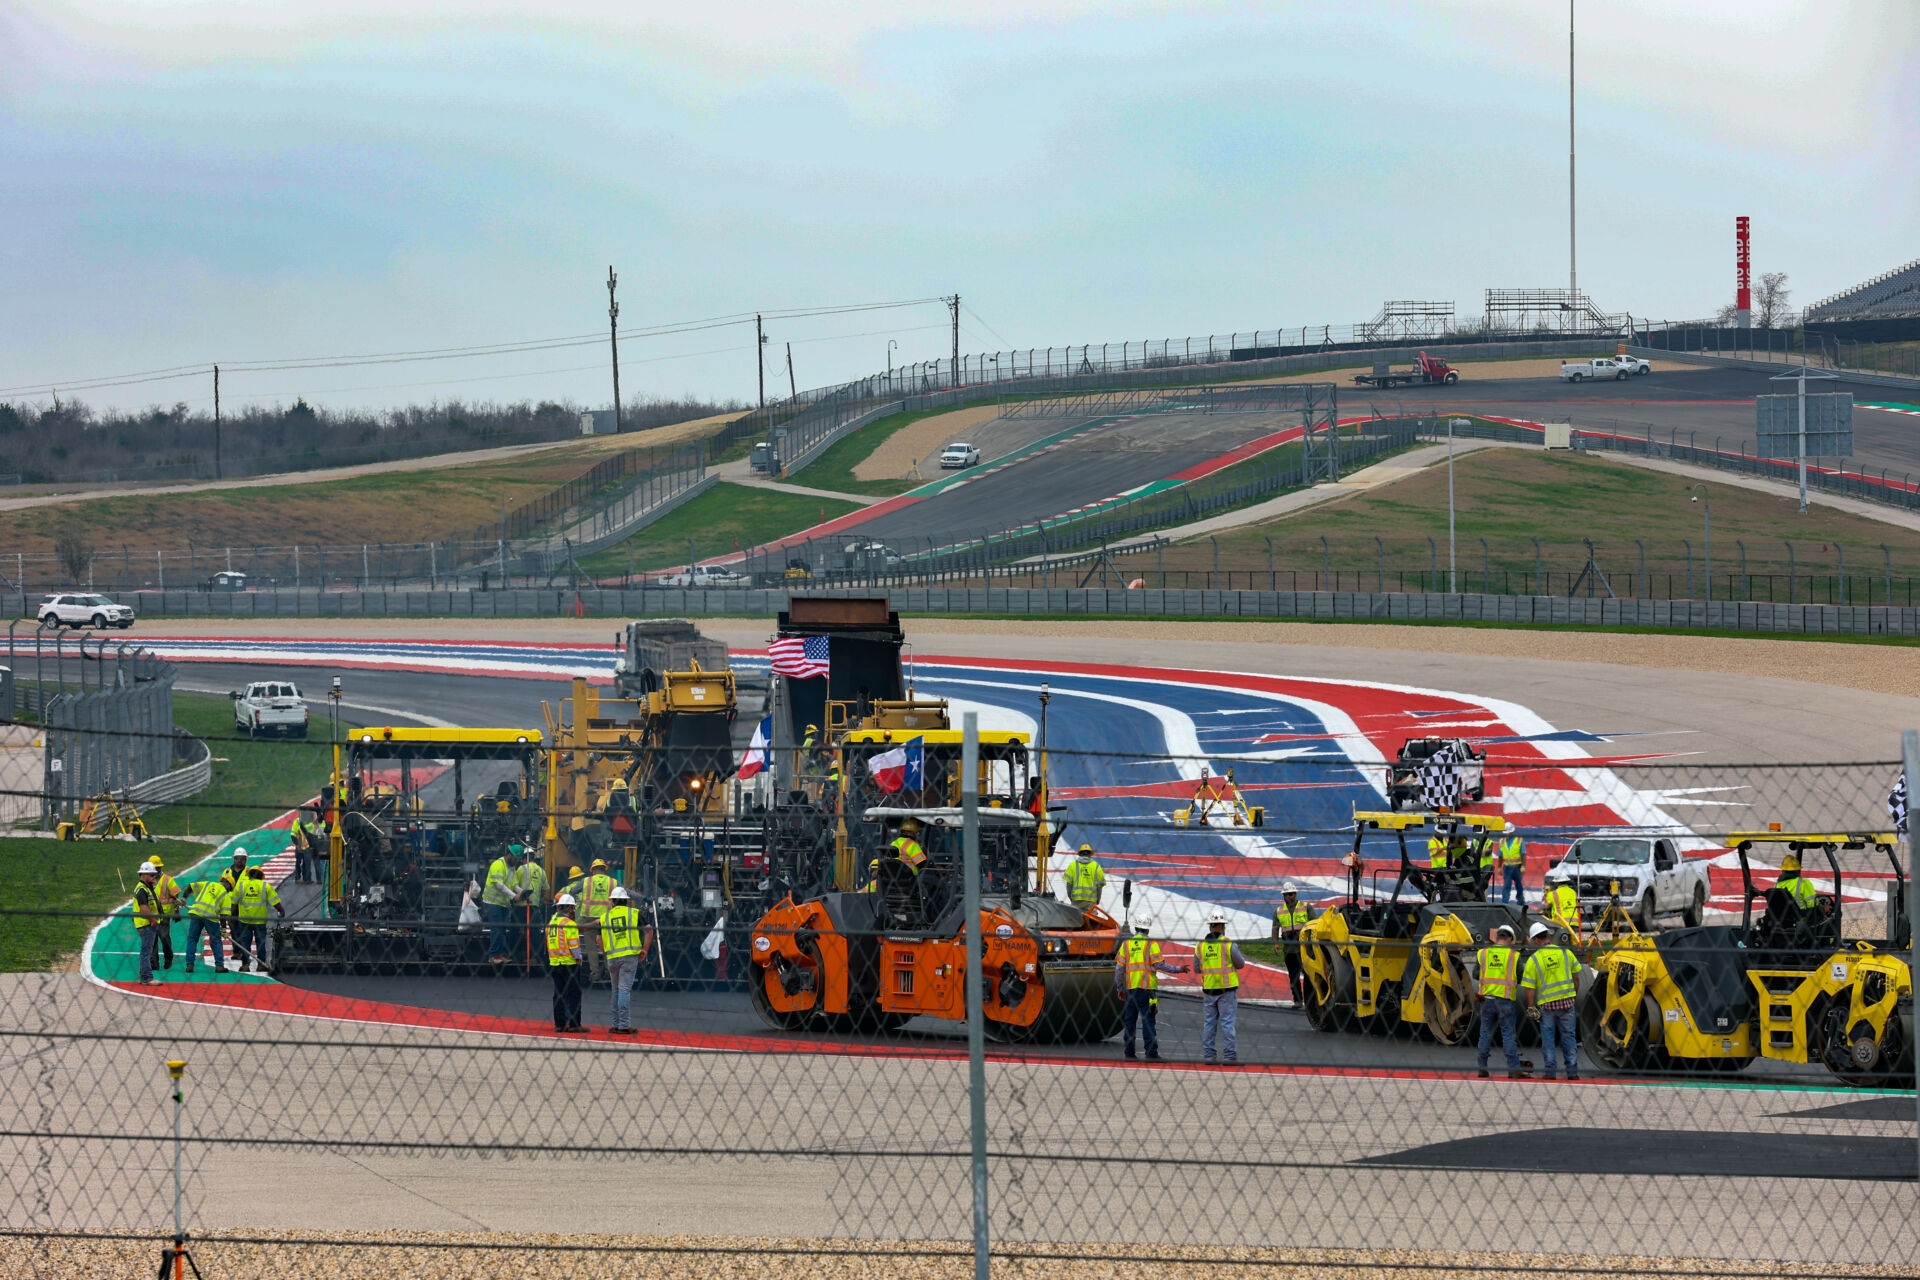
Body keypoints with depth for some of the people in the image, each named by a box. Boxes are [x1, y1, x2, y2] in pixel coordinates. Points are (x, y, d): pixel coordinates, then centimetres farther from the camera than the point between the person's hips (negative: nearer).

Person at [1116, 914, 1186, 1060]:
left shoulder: (1126, 944, 8)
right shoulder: (1151, 944, -4)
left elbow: (1119, 968, 8)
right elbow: (1159, 965, -10)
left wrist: (1120, 987, 17)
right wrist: (1178, 969, 1)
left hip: (1130, 987, 3)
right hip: (1147, 987, -3)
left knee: (1130, 1020, 9)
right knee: (1148, 1020, -5)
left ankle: (1128, 1052, 10)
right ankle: (1151, 1052, -9)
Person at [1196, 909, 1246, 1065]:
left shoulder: (1200, 946, 1)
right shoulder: (1229, 944, -10)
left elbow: (1197, 968, 8)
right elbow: (1241, 964, -2)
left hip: (1208, 989, 3)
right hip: (1227, 988, -3)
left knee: (1209, 1022, 10)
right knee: (1227, 1022, 1)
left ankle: (1208, 1053, 10)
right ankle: (1230, 1054, 2)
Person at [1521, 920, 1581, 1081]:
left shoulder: (1533, 960, -7)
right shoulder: (1565, 952, 0)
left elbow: (1529, 988, -8)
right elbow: (1576, 976, 6)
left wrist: (1531, 1007, 0)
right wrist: (1574, 995, 18)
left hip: (1546, 1004, -2)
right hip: (1566, 1001, 2)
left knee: (1548, 1038, 7)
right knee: (1568, 1036, 8)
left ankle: (1549, 1071, 5)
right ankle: (1572, 1071, 9)